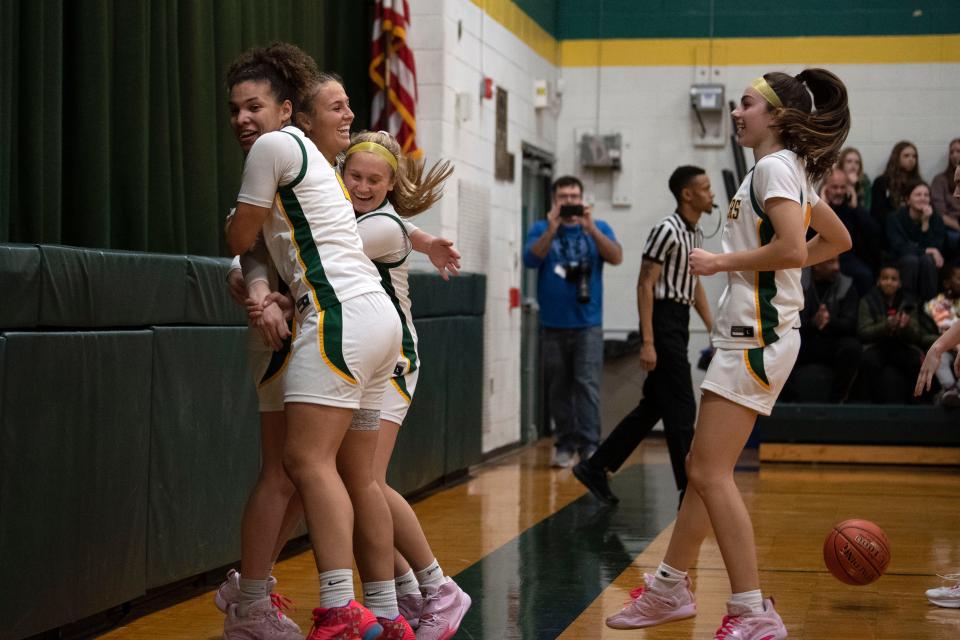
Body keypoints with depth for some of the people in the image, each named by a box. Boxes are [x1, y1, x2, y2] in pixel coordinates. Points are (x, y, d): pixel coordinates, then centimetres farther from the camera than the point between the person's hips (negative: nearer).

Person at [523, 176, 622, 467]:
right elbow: (531, 259, -9)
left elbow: (616, 257, -8)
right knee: (559, 388, 5)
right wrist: (551, 230, -22)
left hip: (588, 324, -1)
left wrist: (591, 228, -19)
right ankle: (565, 445, 14)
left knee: (588, 384, -10)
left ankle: (589, 446, -9)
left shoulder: (597, 228, 8)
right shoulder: (541, 229, 7)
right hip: (553, 324, 1)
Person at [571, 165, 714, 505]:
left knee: (653, 406, 12)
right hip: (663, 321, -10)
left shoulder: (696, 234, 14)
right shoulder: (667, 230, -14)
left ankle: (595, 467, 19)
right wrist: (647, 342, -21)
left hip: (679, 324, 10)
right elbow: (645, 286, -17)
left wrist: (713, 329, 17)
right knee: (681, 407, -6)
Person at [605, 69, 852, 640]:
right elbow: (838, 239, 27)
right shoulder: (790, 171, 17)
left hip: (758, 336, -10)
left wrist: (722, 262, -14)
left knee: (710, 473, -11)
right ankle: (669, 590, 26)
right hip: (749, 333, 10)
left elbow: (791, 248, -25)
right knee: (704, 467, 15)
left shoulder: (774, 166, -11)